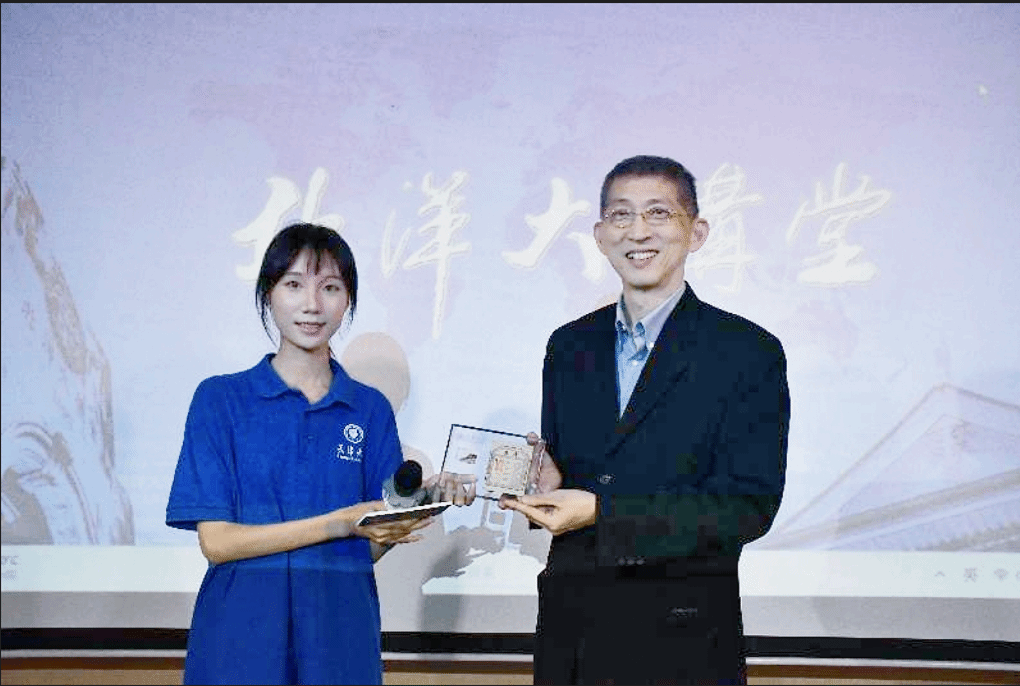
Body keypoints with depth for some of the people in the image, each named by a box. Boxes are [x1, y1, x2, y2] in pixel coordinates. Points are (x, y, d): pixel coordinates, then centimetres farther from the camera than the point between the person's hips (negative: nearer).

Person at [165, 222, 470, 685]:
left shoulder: (371, 409, 6)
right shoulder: (220, 398, -2)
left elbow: (371, 547, 6)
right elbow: (216, 541, -10)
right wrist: (341, 523, -18)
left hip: (341, 629, 3)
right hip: (243, 631, -2)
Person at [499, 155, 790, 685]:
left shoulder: (750, 352, -7)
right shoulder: (568, 346, 9)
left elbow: (750, 505, -14)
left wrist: (600, 512, -21)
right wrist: (545, 481, -10)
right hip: (568, 621, 4)